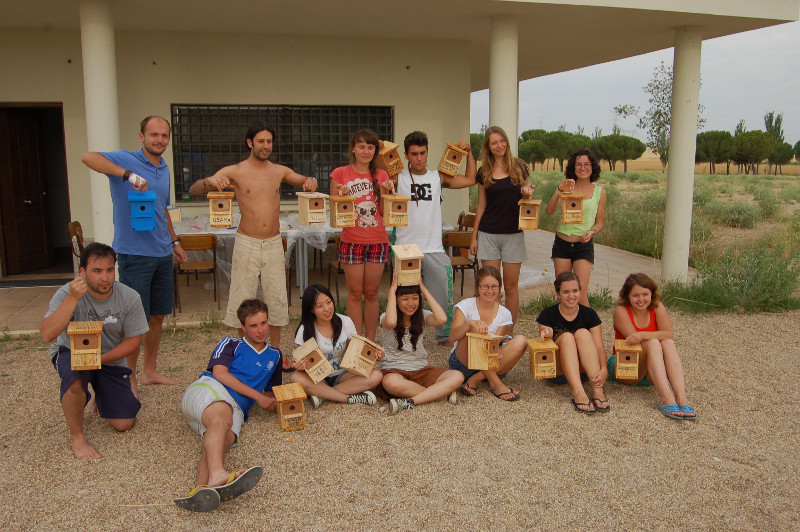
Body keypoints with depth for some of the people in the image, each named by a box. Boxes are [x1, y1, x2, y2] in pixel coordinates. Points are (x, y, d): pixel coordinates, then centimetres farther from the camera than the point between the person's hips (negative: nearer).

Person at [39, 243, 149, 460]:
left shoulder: (129, 298, -19)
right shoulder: (67, 293, -24)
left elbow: (133, 341, -10)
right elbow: (47, 334, -37)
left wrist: (98, 359, -23)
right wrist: (73, 299, -46)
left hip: (110, 359, 2)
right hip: (72, 353, -2)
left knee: (124, 424, -3)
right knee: (75, 377, -39)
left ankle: (101, 396, 31)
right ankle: (77, 437, -13)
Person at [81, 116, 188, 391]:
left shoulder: (164, 169, 14)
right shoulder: (125, 159, -8)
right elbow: (88, 157, -28)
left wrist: (174, 241, 24)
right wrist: (129, 175, -36)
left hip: (162, 253, 7)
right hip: (135, 253, -7)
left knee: (158, 315, 14)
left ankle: (149, 371, 29)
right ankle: (129, 379, 14)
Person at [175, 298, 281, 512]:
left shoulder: (274, 355, 32)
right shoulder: (231, 344, 20)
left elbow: (271, 392, 38)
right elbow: (219, 372, 3)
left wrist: (274, 401, 11)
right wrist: (257, 396, -1)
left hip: (235, 409, 2)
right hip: (208, 389, -2)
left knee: (224, 440, -32)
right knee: (220, 419, -38)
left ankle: (201, 490, -60)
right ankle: (217, 475, -63)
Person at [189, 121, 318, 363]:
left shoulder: (279, 171, 6)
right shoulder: (235, 172, -4)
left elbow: (306, 182, 19)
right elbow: (193, 190, -7)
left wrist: (310, 181, -6)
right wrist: (209, 181, -30)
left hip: (274, 244, 3)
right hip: (247, 243, -3)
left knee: (277, 299, 8)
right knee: (242, 300, 3)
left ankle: (275, 352, 23)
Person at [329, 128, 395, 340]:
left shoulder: (381, 175, 8)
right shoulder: (340, 174, 0)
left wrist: (384, 192, -8)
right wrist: (342, 195, -17)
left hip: (377, 241, 2)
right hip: (351, 241, -2)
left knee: (372, 292, 7)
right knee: (355, 292, 2)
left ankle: (371, 342, 17)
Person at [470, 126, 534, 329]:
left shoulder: (519, 167, 2)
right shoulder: (484, 172, 6)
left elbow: (525, 196, 12)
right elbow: (481, 206, 10)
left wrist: (527, 193, -12)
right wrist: (474, 236, 8)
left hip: (513, 234, -1)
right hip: (488, 234, 1)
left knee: (511, 286, 4)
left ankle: (509, 333, 14)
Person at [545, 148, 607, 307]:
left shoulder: (599, 192, 4)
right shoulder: (566, 187, 4)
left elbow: (599, 222, 10)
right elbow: (549, 211, -10)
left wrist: (591, 232, -11)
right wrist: (559, 190, -22)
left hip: (584, 246, -1)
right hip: (562, 243, 1)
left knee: (580, 292, -9)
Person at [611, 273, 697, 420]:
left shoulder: (657, 307, 0)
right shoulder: (621, 310, -9)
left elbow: (668, 334, -17)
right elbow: (633, 338, -19)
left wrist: (643, 335, -31)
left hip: (651, 374, 4)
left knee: (668, 343, -25)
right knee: (652, 343, -30)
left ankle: (681, 398, -41)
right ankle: (667, 399, -46)